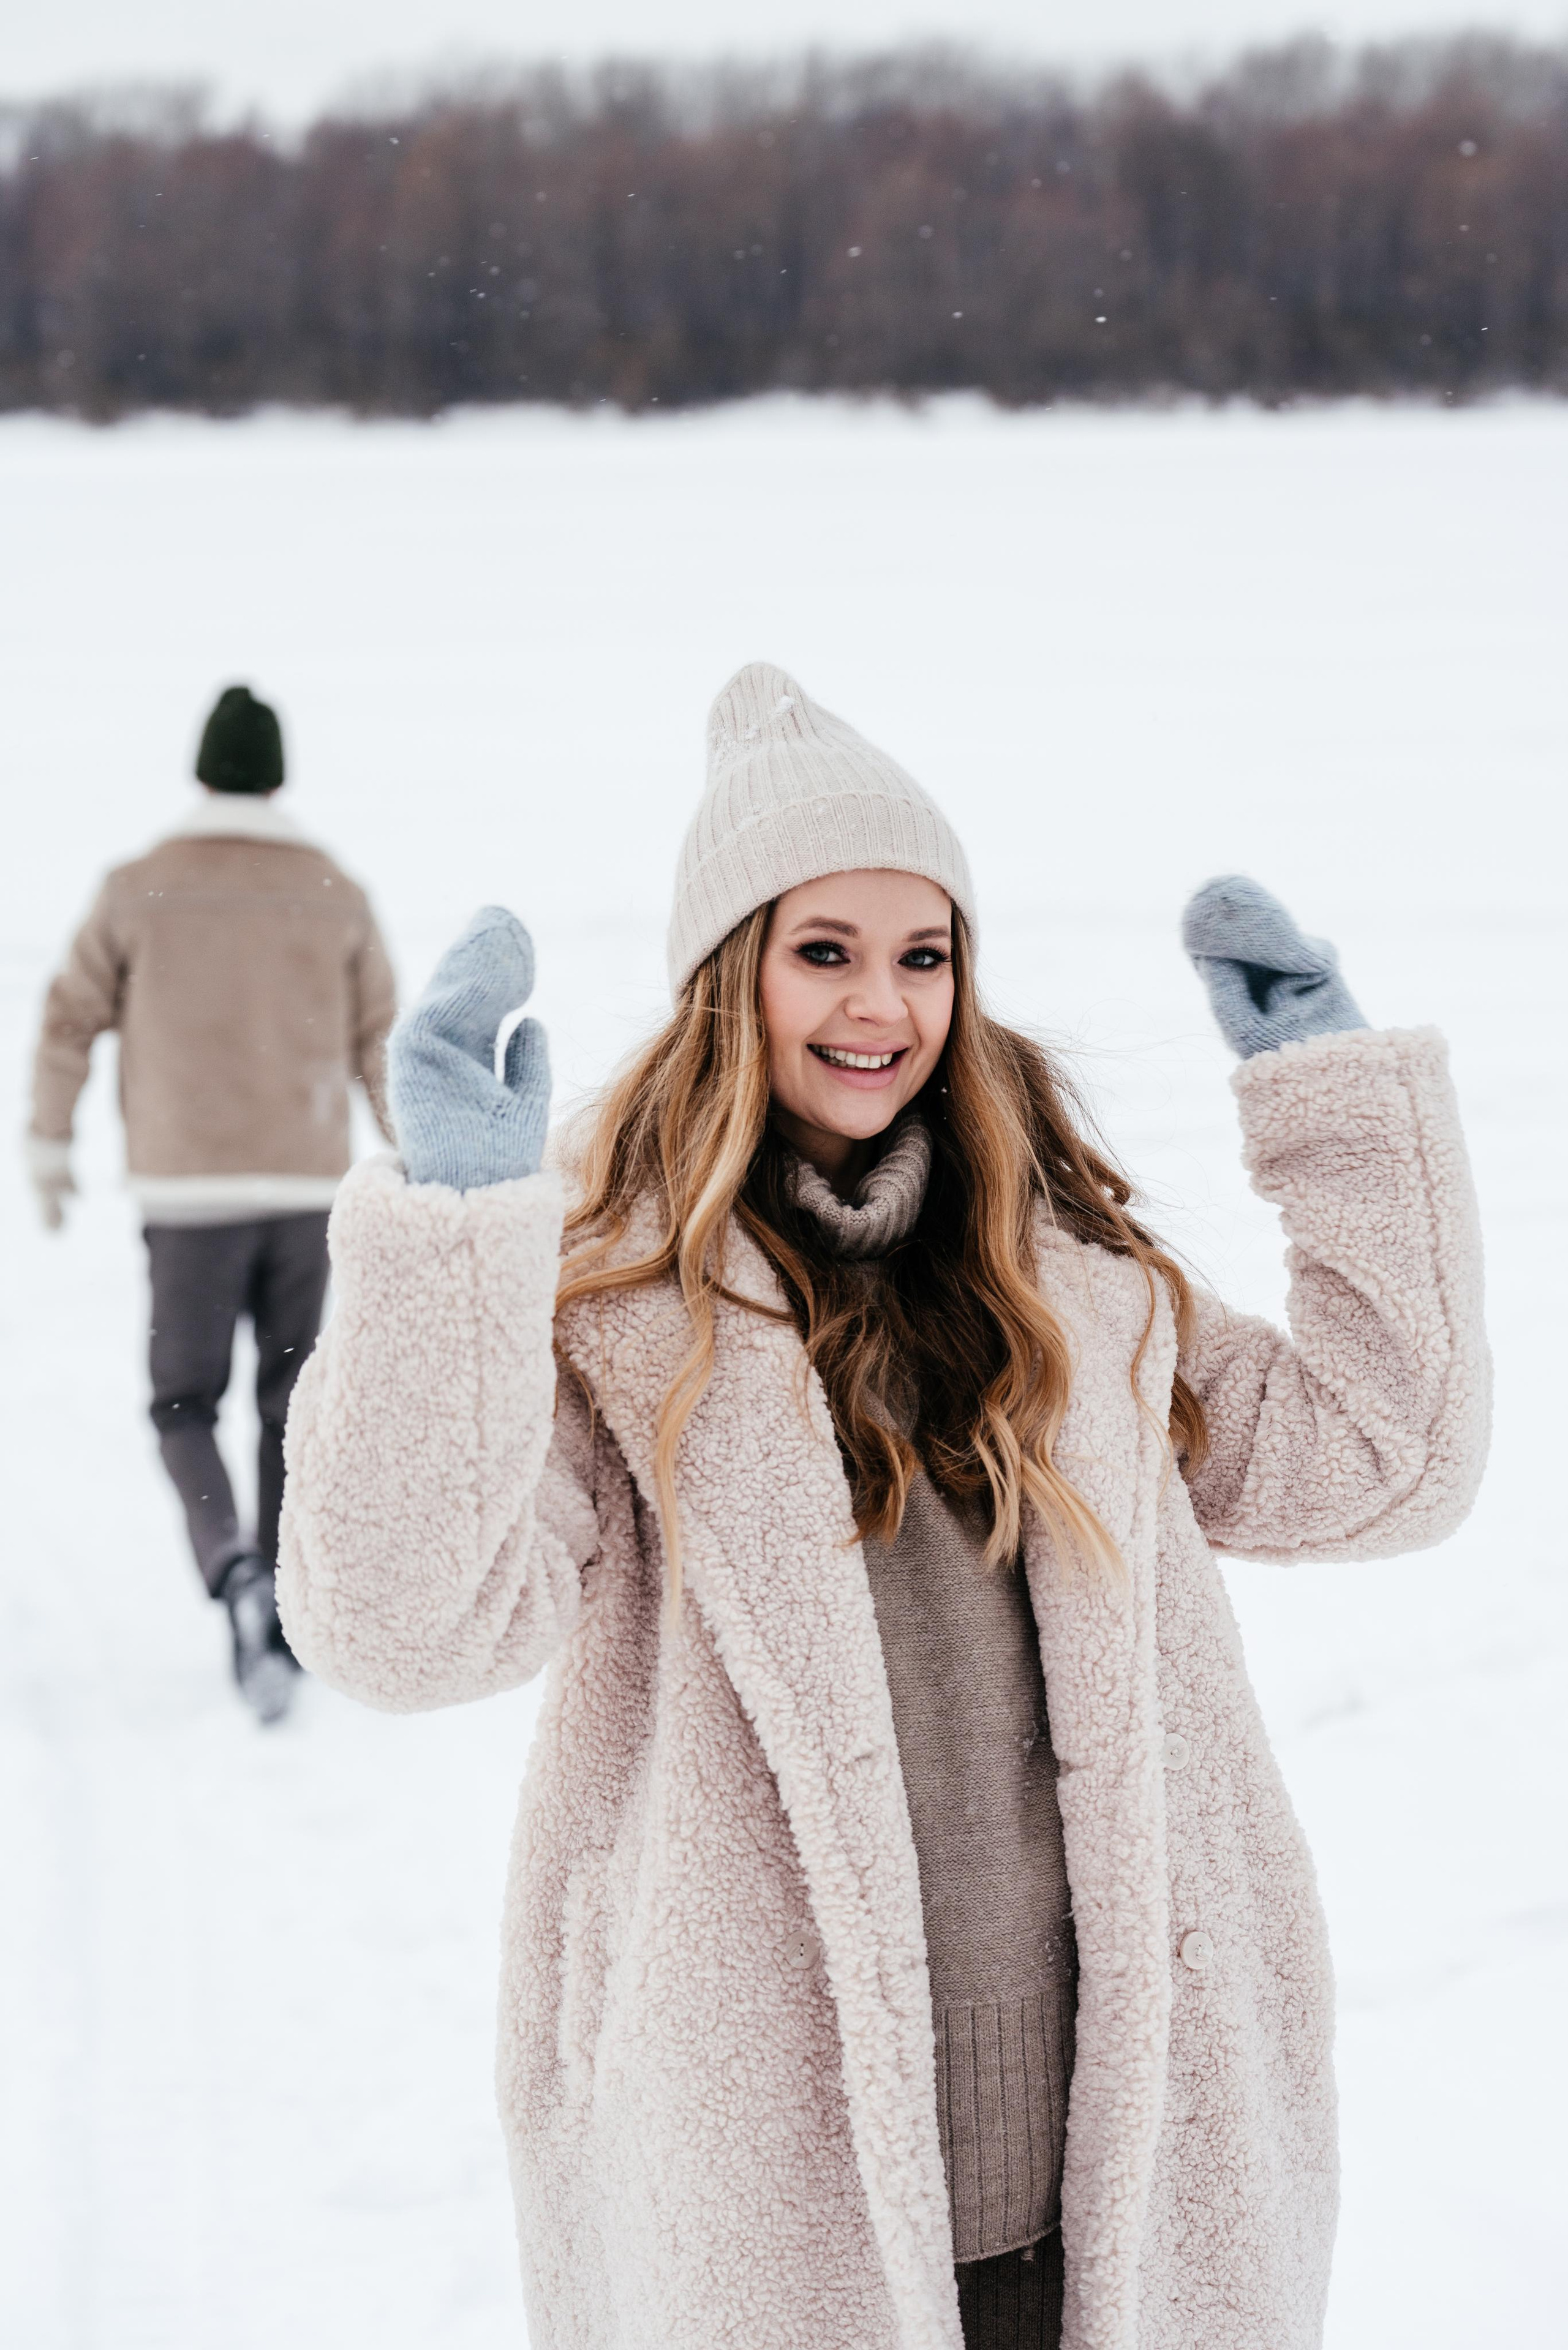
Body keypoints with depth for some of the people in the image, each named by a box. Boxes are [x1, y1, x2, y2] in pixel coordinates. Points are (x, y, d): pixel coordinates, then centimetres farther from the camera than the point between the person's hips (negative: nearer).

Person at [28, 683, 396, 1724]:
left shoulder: (141, 888, -1)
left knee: (187, 1407, 10)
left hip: (188, 1193, -1)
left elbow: (70, 1022, 2)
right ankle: (277, 1632, 8)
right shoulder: (335, 894, 2)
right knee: (291, 1411, 13)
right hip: (307, 1189, 1)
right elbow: (382, 1044, 3)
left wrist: (52, 1150, 14)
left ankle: (236, 1570, -18)